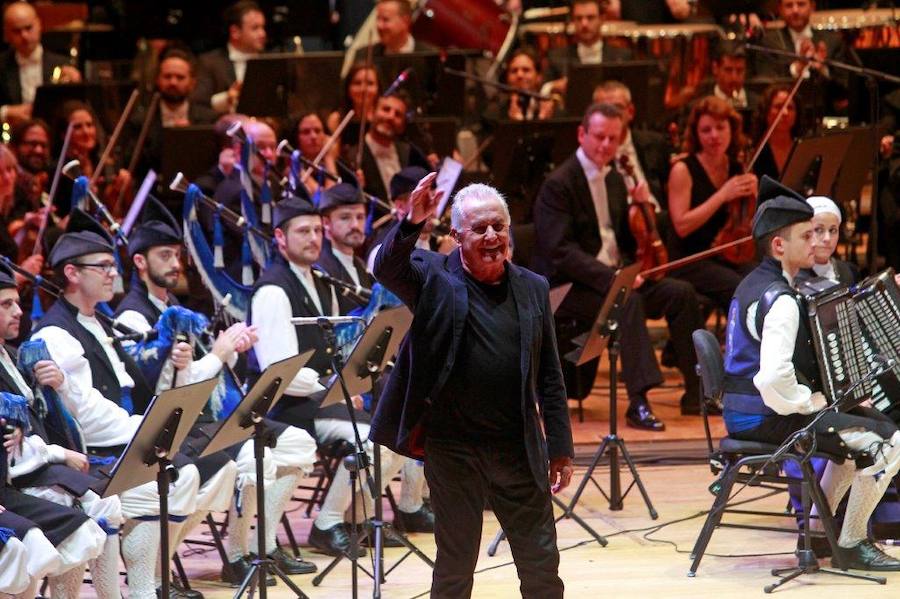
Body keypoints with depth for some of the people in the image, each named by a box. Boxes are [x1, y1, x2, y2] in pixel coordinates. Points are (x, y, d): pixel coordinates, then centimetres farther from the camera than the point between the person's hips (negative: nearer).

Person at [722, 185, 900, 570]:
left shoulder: (753, 285, 13)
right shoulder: (780, 301, -21)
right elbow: (773, 378, -34)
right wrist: (811, 402, -17)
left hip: (747, 413, 11)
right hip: (767, 418, -11)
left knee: (868, 423, 26)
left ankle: (818, 531, 26)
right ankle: (851, 544, 1)